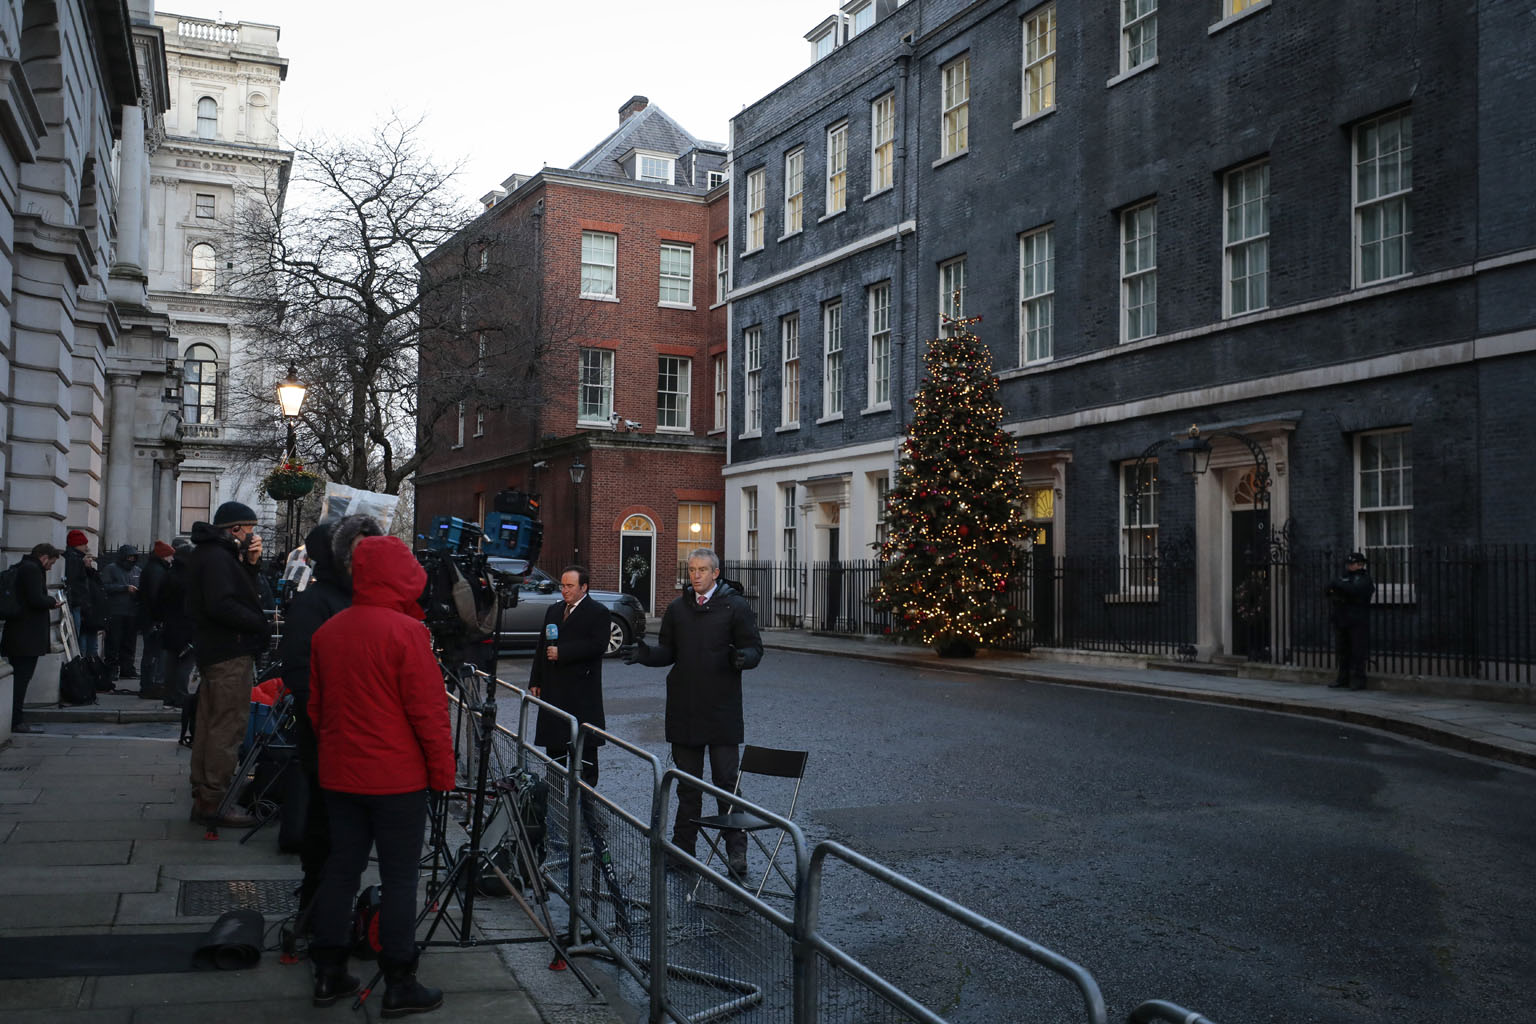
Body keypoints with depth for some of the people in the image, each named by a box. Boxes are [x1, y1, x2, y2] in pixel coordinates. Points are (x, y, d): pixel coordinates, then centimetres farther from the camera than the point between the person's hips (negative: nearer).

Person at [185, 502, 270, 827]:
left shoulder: (211, 553, 18)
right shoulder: (217, 557, -15)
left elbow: (241, 592, 16)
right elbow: (222, 605, -26)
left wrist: (251, 562, 3)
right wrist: (262, 625, -19)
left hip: (214, 652, 11)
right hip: (230, 653, -11)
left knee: (210, 725, 16)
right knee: (228, 727, -8)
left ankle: (203, 798, 25)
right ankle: (214, 802, -5)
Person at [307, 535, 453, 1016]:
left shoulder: (327, 631, 4)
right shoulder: (406, 632, -17)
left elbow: (316, 708, 13)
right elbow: (429, 712, -16)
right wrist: (443, 773, -6)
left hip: (339, 775, 7)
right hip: (397, 777, -6)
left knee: (341, 869, 15)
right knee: (400, 878, 2)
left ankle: (328, 975, 22)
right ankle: (400, 985, 9)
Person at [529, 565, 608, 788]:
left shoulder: (597, 612, -6)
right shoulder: (553, 610, 16)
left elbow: (598, 645, -18)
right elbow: (542, 645, 18)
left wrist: (561, 652, -19)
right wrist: (535, 681, 12)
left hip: (582, 688, -7)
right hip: (553, 688, 7)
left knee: (583, 743, -1)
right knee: (553, 739, 12)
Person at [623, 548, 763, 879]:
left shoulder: (735, 606, -2)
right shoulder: (677, 608, 11)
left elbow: (755, 648, -4)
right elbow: (668, 651, 14)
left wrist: (743, 656, -26)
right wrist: (645, 654, -5)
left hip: (722, 711, -4)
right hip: (684, 710, 4)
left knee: (726, 781, -3)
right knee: (688, 783, 13)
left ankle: (736, 852, 4)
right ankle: (683, 847, 22)